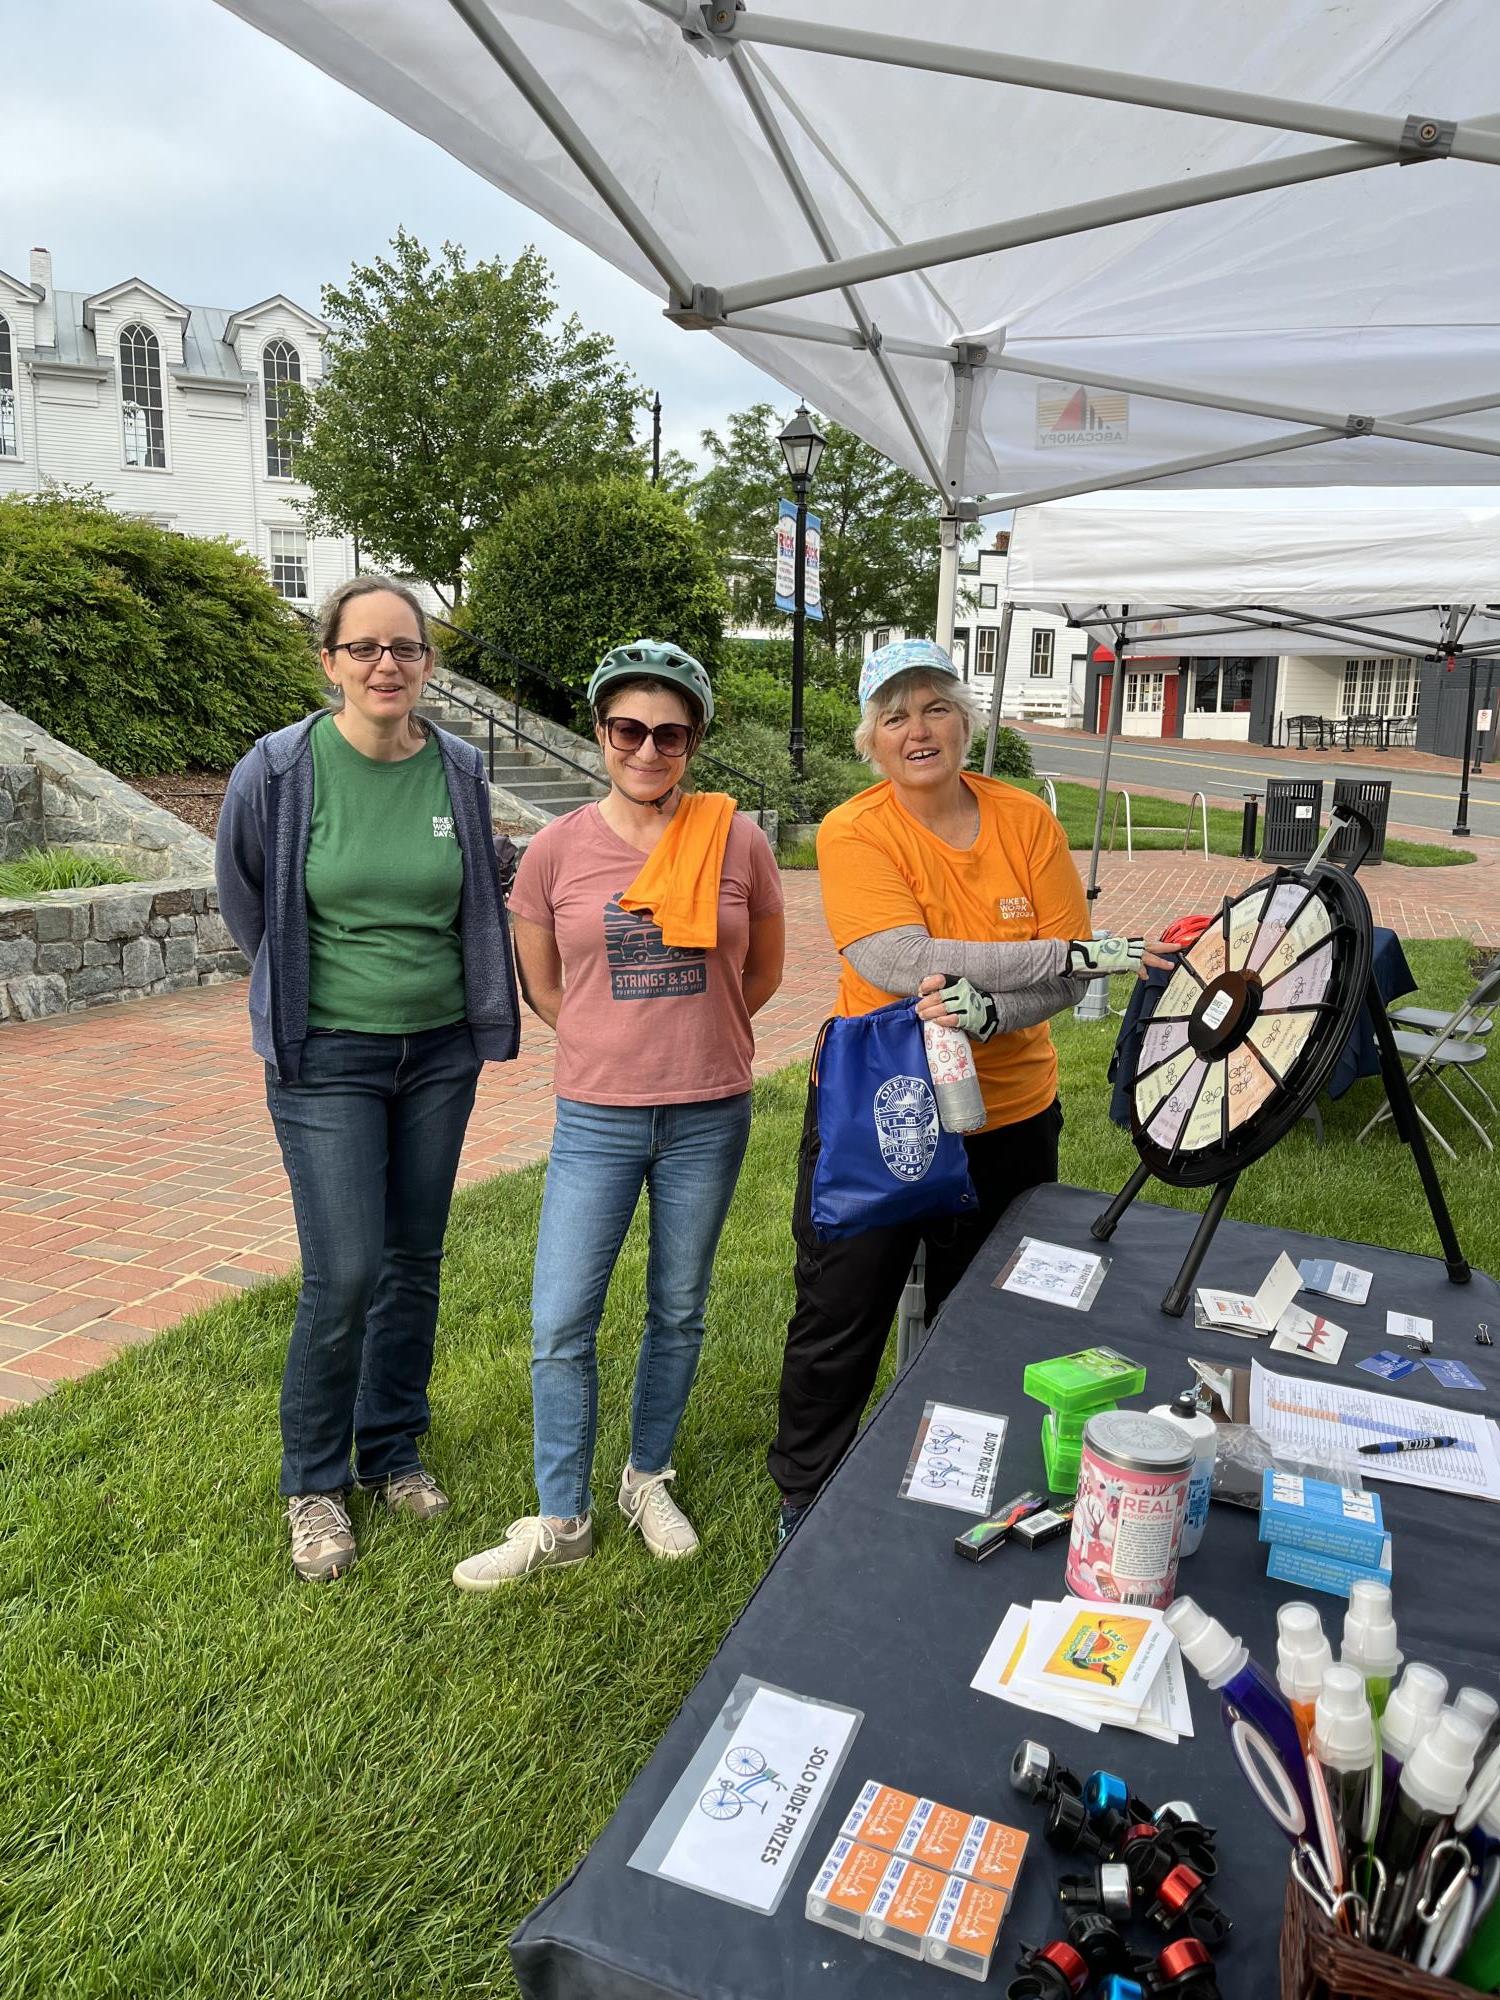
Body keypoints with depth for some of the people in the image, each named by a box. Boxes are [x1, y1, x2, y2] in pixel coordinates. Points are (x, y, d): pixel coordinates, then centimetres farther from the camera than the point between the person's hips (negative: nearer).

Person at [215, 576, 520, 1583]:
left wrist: (462, 995, 12)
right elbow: (244, 900, 4)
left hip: (439, 1050, 4)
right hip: (326, 1057, -3)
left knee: (415, 1262, 12)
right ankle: (316, 1482, 18)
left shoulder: (460, 770, -3)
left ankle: (394, 1450, 32)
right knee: (345, 1274, -5)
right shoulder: (278, 771, -11)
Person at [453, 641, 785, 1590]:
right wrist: (621, 1041, 8)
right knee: (560, 1327, 2)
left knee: (679, 1312, 15)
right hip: (597, 1119, 0)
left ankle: (650, 1480, 37)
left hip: (709, 1117, 1)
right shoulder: (558, 849, -5)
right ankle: (562, 1520, 22)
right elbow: (541, 985, 8)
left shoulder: (737, 842, -6)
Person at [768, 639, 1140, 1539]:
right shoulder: (853, 832, -13)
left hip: (1007, 1119, 3)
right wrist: (1075, 955, -24)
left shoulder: (1027, 820, -4)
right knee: (836, 1326, 11)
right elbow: (906, 963, -26)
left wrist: (986, 1009, -28)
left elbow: (1067, 982, -8)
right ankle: (806, 1499, 35)